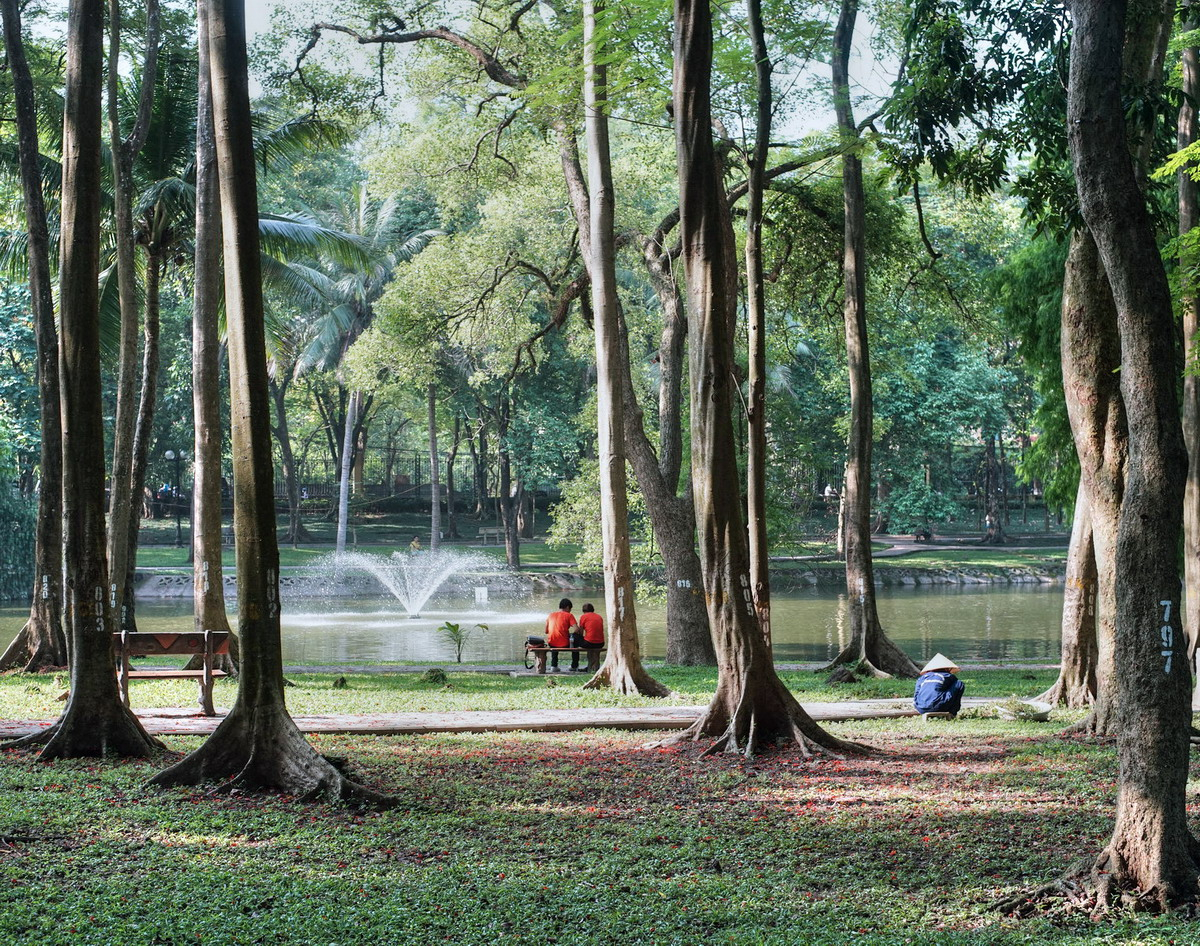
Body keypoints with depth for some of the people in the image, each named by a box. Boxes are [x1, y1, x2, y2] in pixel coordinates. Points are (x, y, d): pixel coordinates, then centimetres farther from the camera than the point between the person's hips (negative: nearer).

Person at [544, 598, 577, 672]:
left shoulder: (551, 614, 12)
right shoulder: (569, 615, -1)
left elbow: (546, 631, 15)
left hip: (551, 643, 4)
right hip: (564, 645, -4)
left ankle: (553, 665, 35)